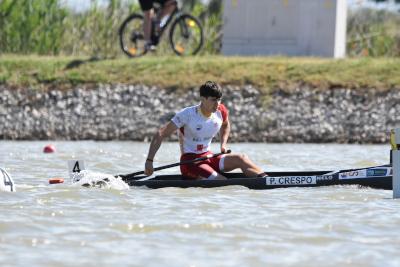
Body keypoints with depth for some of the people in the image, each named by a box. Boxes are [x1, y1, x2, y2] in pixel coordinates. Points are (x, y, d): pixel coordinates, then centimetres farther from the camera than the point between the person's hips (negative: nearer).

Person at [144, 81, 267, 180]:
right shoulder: (187, 115, -15)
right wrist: (149, 161, -20)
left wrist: (223, 144, 9)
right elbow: (160, 134, -14)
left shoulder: (221, 111, 0)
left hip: (208, 158, 5)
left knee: (241, 158, -22)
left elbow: (225, 126, 28)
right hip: (189, 162, -5)